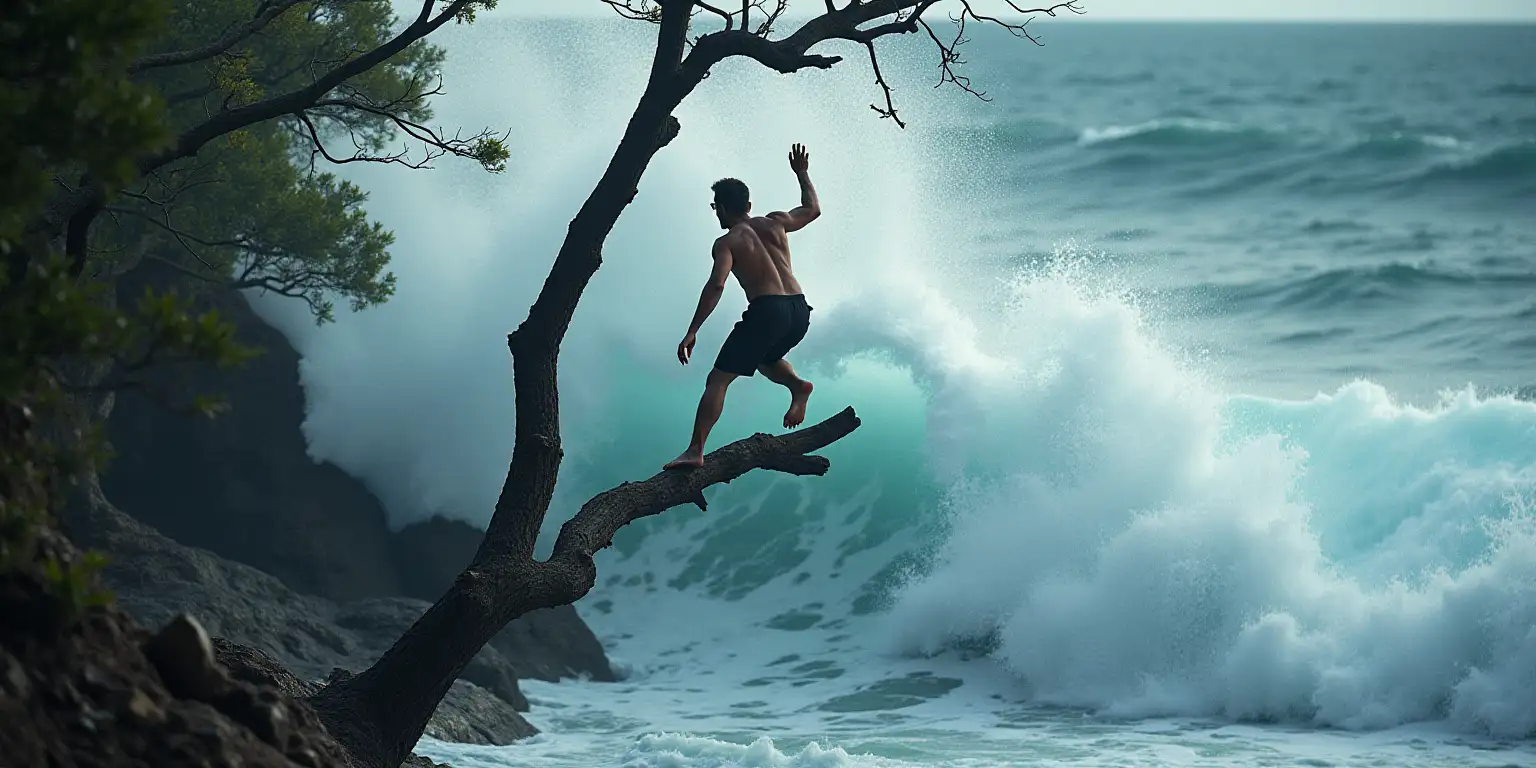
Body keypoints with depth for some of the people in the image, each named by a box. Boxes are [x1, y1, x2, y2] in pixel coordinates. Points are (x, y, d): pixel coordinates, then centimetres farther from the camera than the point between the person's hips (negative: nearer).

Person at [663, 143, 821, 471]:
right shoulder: (775, 222, 17)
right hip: (799, 311, 6)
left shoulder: (727, 242, 3)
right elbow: (813, 209, 36)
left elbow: (716, 285, -13)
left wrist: (692, 332, -15)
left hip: (767, 310, -6)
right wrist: (802, 174, 51)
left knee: (718, 380, -2)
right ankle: (797, 385, 5)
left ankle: (695, 451, -13)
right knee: (765, 358, 36)